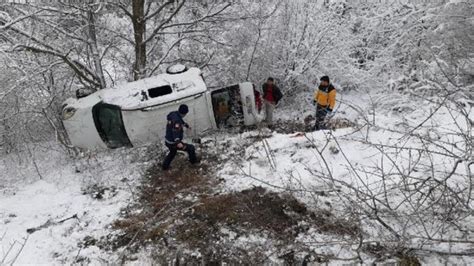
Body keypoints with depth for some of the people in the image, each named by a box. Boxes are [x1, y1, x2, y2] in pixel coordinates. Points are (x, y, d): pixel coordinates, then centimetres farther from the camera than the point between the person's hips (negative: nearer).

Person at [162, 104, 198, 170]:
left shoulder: (173, 114, 1)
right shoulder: (176, 120, -28)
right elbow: (175, 131, -41)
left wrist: (185, 124, 41)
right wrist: (178, 142, -55)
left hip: (167, 141, 9)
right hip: (174, 143, -9)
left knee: (172, 152, 37)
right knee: (191, 148, 8)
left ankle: (165, 166, 48)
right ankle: (193, 160, 31)